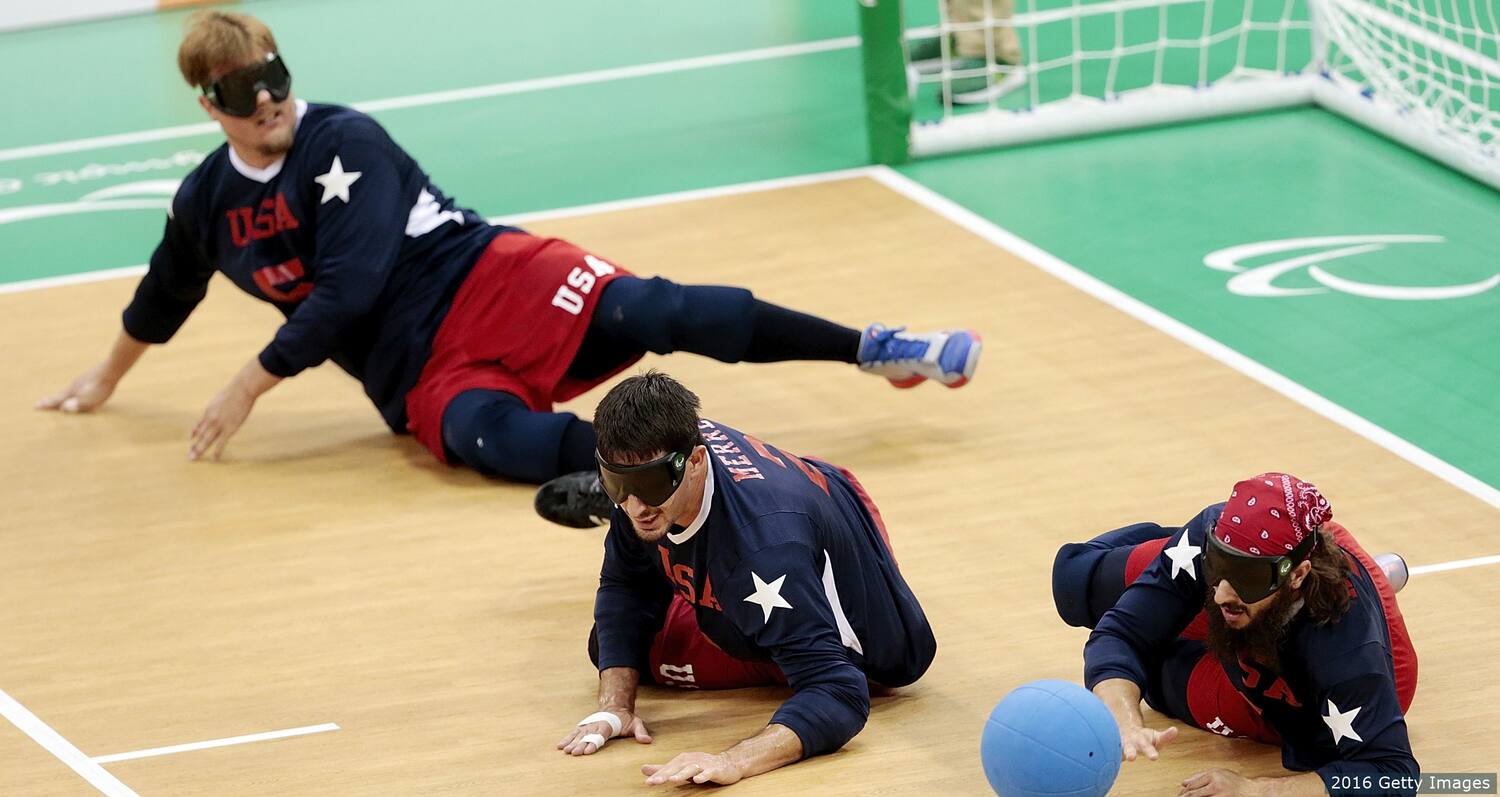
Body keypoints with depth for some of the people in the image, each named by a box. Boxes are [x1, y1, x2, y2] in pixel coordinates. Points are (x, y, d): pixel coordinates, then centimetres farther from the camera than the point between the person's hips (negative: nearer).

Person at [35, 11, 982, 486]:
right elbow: (165, 295, 31)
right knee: (493, 440, -32)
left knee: (650, 311, -27)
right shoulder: (206, 202, 9)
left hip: (488, 283, -3)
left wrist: (251, 386, -11)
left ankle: (874, 348, -33)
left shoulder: (342, 143, -8)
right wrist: (107, 379, 48)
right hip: (417, 374, 4)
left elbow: (348, 287, -15)